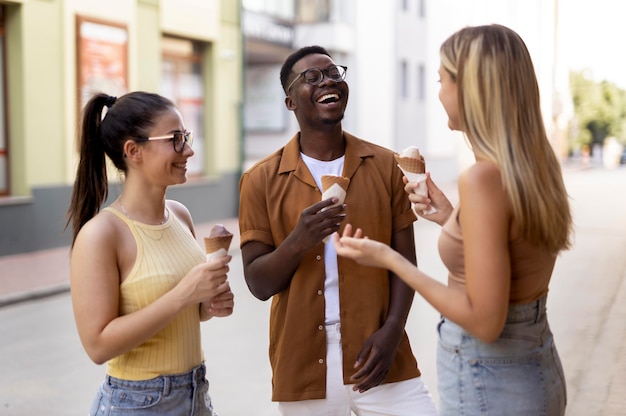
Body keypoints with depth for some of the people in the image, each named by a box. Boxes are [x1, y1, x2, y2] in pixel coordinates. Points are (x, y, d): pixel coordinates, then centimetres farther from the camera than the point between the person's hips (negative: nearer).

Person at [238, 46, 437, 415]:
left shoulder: (385, 166, 2)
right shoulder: (262, 180, -1)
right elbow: (258, 284, -3)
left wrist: (391, 331, -11)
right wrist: (298, 241, -20)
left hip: (378, 356, 1)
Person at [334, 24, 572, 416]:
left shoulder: (483, 178, -23)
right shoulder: (539, 165, 1)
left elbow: (485, 321, -23)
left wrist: (389, 259, -16)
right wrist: (453, 220, 9)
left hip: (488, 383, -8)